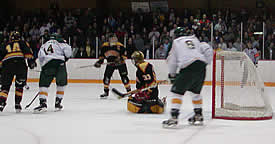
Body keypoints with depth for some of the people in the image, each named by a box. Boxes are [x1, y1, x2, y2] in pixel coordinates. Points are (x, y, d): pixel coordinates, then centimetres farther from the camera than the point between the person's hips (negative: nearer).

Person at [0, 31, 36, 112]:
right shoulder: (22, 43, 24)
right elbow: (27, 51, 5)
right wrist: (31, 60, -3)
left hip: (7, 65, 1)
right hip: (20, 63, -1)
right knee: (19, 85, 15)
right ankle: (17, 104, 10)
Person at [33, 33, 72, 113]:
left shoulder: (43, 46, 31)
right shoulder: (59, 42, 18)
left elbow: (40, 58, 30)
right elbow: (67, 49, 1)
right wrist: (66, 58, 16)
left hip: (47, 64, 2)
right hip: (60, 63, -2)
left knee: (43, 84, 6)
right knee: (61, 83, 17)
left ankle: (43, 103, -11)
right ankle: (58, 103, 18)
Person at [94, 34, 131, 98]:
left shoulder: (120, 46, -13)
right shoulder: (105, 46, -2)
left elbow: (124, 54, -12)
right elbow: (102, 54, 10)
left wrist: (120, 58, -29)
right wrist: (100, 61, -1)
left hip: (120, 63, -3)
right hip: (110, 64, 3)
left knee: (124, 77, -10)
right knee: (106, 76, -4)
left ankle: (129, 91, 1)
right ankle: (106, 92, 11)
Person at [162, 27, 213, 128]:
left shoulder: (176, 42, 17)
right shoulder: (195, 39, 26)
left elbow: (172, 61, 18)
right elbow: (208, 49, 16)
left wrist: (172, 75, 29)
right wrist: (205, 63, 22)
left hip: (188, 67, -5)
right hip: (201, 67, 5)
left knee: (177, 90, 1)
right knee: (195, 91, 25)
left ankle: (174, 117, -10)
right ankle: (198, 116, 28)